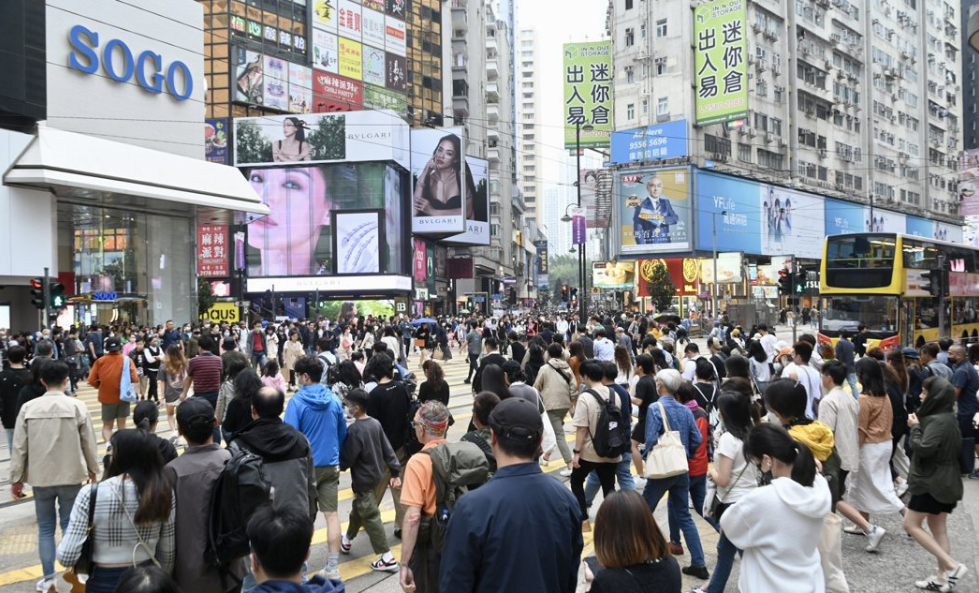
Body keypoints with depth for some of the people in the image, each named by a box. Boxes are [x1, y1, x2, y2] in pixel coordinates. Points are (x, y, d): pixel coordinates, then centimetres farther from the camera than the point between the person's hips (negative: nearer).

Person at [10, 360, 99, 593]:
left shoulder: (28, 408, -6)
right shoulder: (77, 406, -9)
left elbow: (19, 447, -3)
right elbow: (89, 443, -3)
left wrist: (16, 479, 7)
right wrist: (93, 470, 12)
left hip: (40, 477, 1)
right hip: (71, 476, -1)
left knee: (45, 528, 12)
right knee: (70, 526, 10)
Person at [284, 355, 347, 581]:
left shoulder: (297, 401, -13)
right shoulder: (333, 400, 3)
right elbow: (343, 433, 12)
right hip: (331, 465, 4)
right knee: (331, 514, 4)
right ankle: (332, 567, 4)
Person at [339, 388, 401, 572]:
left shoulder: (354, 430, -23)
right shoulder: (376, 424, 0)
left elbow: (347, 458, -18)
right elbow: (387, 449, 4)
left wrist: (337, 466, 3)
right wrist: (395, 472, 10)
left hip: (362, 479, -9)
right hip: (375, 474, 9)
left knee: (371, 517, -3)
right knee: (357, 509, 26)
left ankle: (388, 558, -3)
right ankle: (347, 541, 46)